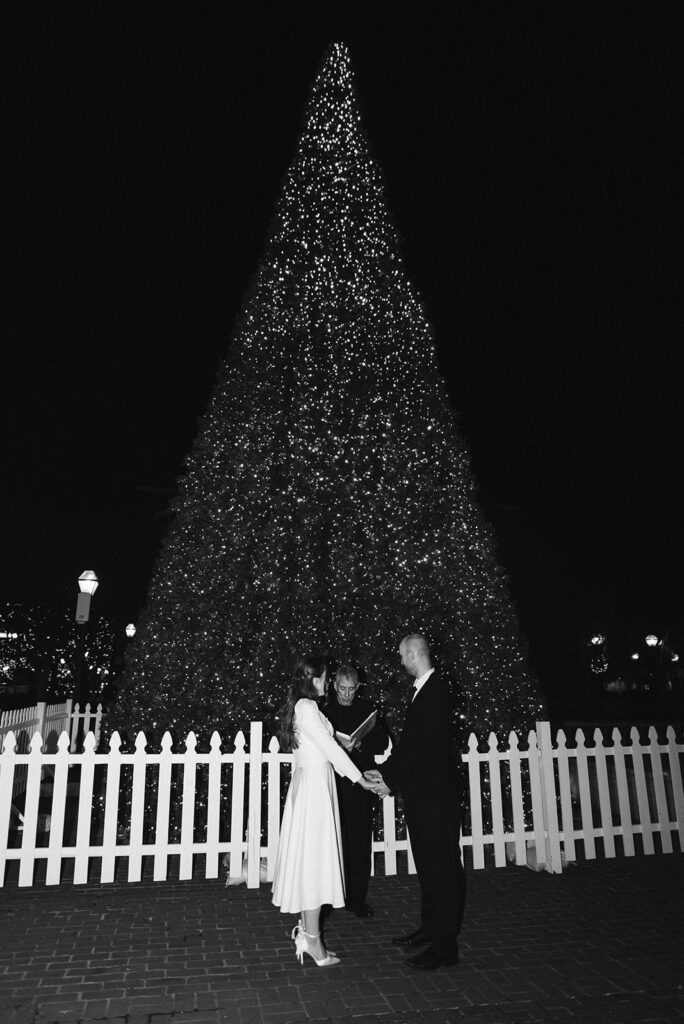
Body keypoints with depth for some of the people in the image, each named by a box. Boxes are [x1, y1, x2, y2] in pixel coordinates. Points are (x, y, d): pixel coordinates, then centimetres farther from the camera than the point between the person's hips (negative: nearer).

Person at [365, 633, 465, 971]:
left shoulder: (436, 690, -19)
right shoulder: (421, 689, 10)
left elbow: (422, 744, -22)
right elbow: (409, 740, 13)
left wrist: (393, 780, -15)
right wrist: (385, 772, 7)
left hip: (435, 794, -9)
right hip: (420, 793, 9)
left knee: (442, 865, 1)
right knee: (427, 864, 18)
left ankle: (446, 945, 11)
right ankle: (430, 928, 31)